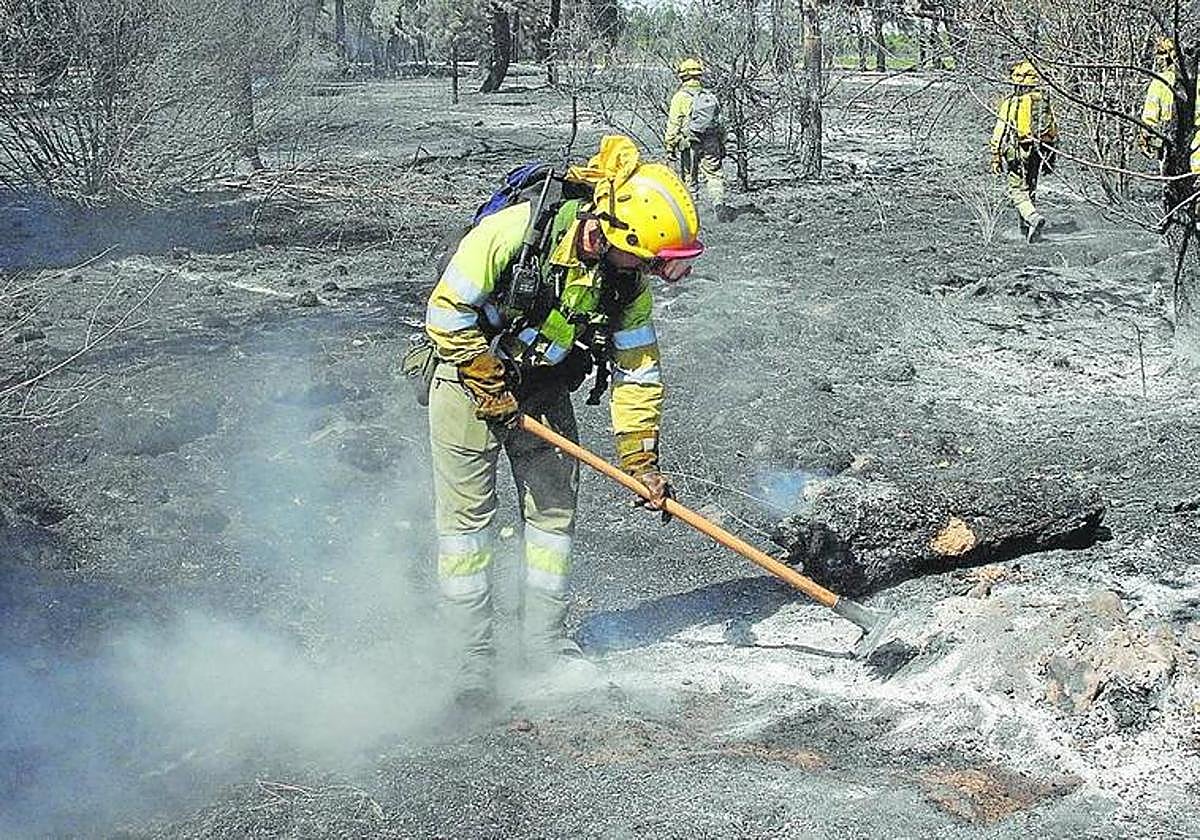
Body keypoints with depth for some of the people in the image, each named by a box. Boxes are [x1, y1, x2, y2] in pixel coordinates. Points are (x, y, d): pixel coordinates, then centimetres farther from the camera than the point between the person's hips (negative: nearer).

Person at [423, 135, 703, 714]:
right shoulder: (512, 232, -31)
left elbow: (636, 369, -5)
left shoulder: (628, 278, -13)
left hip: (544, 392, 5)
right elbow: (448, 309, -23)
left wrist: (640, 459, -6)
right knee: (467, 518, -4)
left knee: (554, 510, 6)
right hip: (468, 377, -5)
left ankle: (545, 644, 19)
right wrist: (493, 386, -18)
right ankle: (472, 661, 4)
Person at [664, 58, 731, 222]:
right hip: (711, 143, 3)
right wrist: (722, 145, 19)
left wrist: (670, 147, -2)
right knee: (713, 175, 3)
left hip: (689, 144, -3)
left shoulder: (680, 97, -7)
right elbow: (720, 123, 12)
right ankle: (719, 204, -16)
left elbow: (673, 125, -8)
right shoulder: (710, 96, 8)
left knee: (689, 179, 7)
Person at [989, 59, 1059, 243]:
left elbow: (999, 133, -9)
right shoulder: (1045, 102, 5)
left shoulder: (1010, 103, -10)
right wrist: (1050, 156, 19)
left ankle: (1034, 218, -26)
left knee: (1017, 191, -3)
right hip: (1038, 155, 5)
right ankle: (1026, 226, 24)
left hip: (1017, 154, -5)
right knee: (1030, 189, 18)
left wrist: (995, 158, -2)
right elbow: (1054, 132, 10)